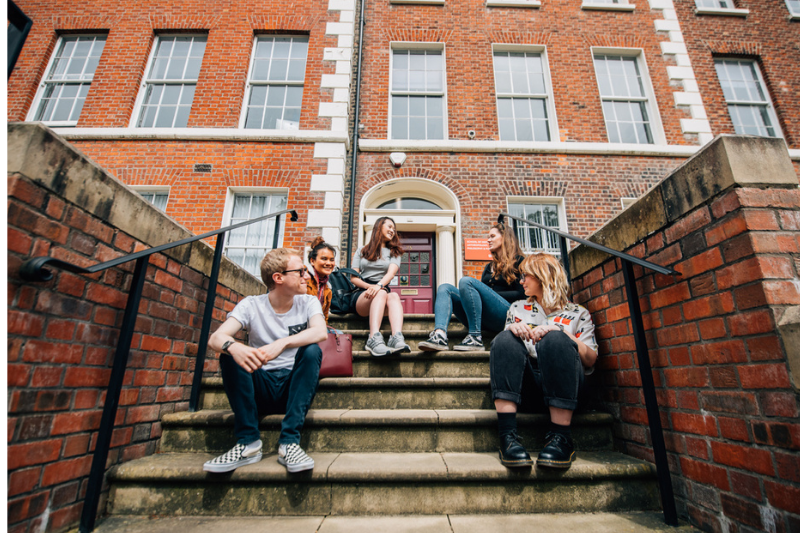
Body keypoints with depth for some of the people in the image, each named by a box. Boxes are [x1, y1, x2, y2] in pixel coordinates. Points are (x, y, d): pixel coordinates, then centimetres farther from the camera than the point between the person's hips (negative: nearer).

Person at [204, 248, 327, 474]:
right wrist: (233, 346, -41)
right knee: (230, 354, -22)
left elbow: (321, 332, -24)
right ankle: (248, 442, -19)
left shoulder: (308, 302, -2)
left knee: (312, 351, -27)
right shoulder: (251, 305, -3)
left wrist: (282, 343, -40)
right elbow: (215, 338, -18)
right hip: (260, 388, 1)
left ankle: (289, 442, -25)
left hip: (294, 387, 0)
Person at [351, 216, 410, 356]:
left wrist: (379, 285, -25)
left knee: (394, 296, -34)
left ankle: (397, 339, -57)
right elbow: (353, 278, 9)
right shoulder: (361, 252, 21)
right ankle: (375, 339, -55)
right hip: (361, 294, -1)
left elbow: (391, 273, -2)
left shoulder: (394, 252, 21)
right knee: (381, 293, -35)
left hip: (383, 291, 1)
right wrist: (370, 286, -13)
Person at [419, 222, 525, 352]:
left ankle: (476, 338, -27)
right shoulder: (489, 266, 29)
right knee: (445, 288, -7)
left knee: (466, 281, -26)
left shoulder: (519, 261, 8)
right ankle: (439, 334, -32)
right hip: (483, 319, 7)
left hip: (505, 315, -7)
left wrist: (493, 294, -7)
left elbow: (521, 294, -3)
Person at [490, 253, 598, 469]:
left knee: (555, 340, -30)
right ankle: (507, 436, -34)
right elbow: (503, 349, 15)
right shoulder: (517, 308, 27)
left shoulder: (577, 313, 18)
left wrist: (560, 331, -11)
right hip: (525, 386, 2)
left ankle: (560, 437, -26)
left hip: (562, 387, -2)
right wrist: (512, 329, -7)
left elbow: (590, 359, 4)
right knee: (506, 339, -26)